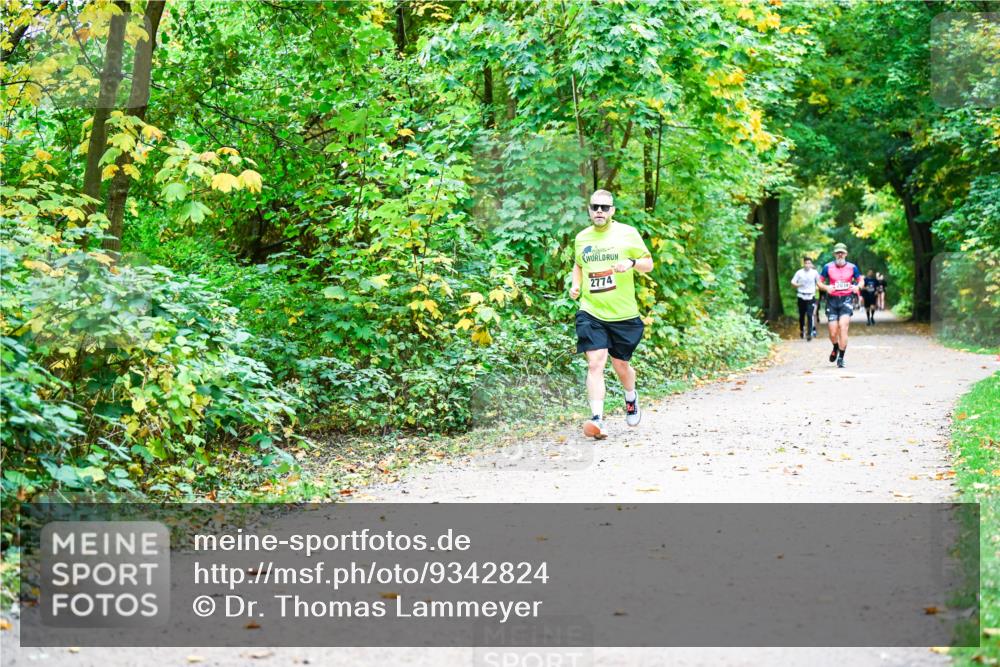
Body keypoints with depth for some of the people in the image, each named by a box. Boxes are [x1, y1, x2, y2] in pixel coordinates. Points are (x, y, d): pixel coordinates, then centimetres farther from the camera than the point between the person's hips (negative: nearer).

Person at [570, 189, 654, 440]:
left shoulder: (627, 233, -1)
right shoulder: (582, 238, 8)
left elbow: (648, 264, 2)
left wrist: (632, 262, -19)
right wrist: (575, 285, 6)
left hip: (623, 314, -1)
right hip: (591, 313, 1)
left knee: (620, 365, 12)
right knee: (595, 363, -15)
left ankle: (631, 398, 44)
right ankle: (597, 419, -20)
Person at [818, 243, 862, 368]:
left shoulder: (852, 267, 2)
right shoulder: (828, 267, 1)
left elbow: (860, 280, 14)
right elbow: (820, 283, 8)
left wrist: (857, 286, -8)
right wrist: (826, 287, -13)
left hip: (846, 300, -1)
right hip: (832, 300, 1)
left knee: (843, 327, -17)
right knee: (833, 333, 0)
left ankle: (841, 358, -9)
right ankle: (835, 349, 35)